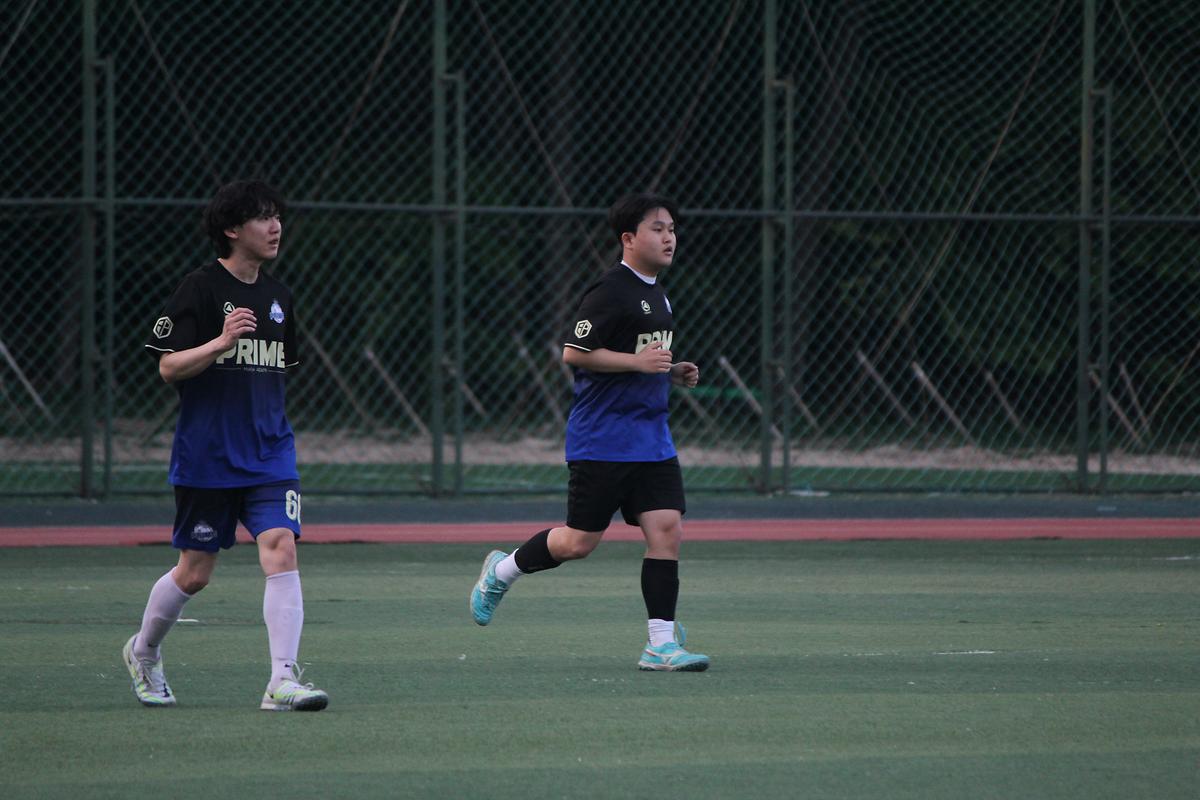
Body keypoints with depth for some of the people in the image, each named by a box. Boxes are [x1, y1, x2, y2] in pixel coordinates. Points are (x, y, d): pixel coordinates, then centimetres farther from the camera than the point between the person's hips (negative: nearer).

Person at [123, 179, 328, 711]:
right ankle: (143, 651, 34)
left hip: (268, 453, 4)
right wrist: (220, 342, -27)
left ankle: (283, 681, -17)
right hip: (205, 456, -4)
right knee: (194, 573, 6)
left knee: (281, 550, -15)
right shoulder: (200, 290, -8)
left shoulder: (277, 297, 11)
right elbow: (168, 367, -13)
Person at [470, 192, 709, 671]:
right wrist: (637, 362, -21)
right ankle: (502, 571, 24)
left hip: (651, 438, 8)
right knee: (579, 542, -3)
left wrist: (672, 373, 12)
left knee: (667, 530, -6)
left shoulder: (656, 294, 16)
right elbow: (575, 353, -18)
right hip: (601, 439, -8)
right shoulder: (610, 292, -14)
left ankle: (661, 644, -4)